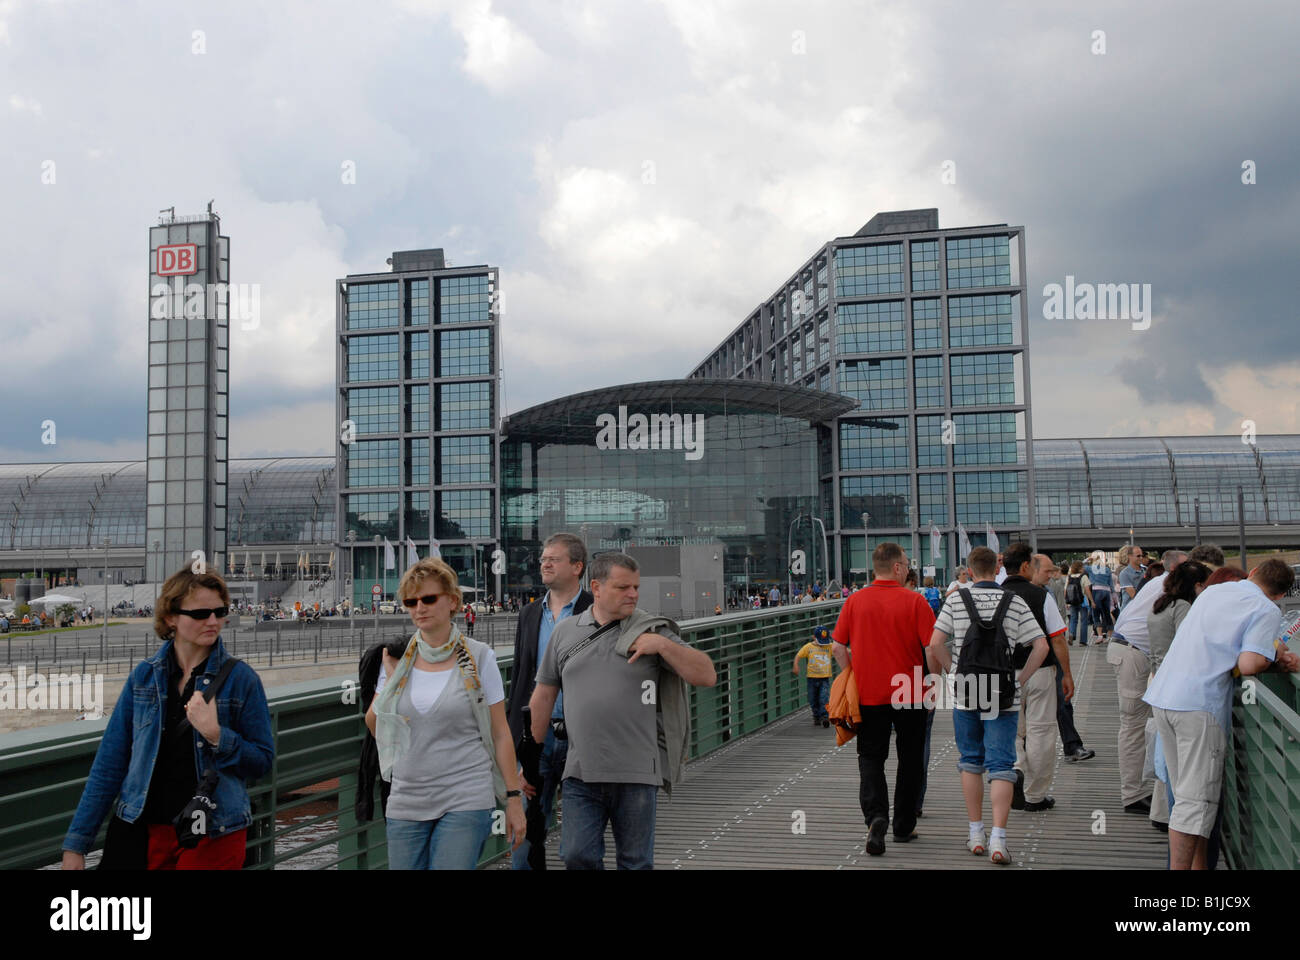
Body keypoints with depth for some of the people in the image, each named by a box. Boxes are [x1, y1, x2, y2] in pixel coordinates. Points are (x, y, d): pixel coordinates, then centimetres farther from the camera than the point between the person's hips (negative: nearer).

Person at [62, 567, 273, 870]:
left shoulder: (241, 678, -4)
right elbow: (110, 762, 5)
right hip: (141, 830, 2)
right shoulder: (144, 675, 3)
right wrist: (75, 844, 2)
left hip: (212, 838, -2)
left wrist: (216, 735, -20)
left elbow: (262, 760, -3)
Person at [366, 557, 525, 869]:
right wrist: (391, 676, -2)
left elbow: (500, 733, 1)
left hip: (465, 800, -3)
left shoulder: (478, 657, -2)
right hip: (406, 801, 4)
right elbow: (374, 726, 11)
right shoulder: (398, 658, 7)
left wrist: (513, 798, -1)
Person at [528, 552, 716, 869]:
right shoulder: (565, 632, 8)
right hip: (580, 772, 2)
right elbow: (544, 695, 13)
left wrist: (663, 645, -16)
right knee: (577, 856, -1)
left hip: (635, 773, -1)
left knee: (636, 862, 8)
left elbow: (707, 676, -4)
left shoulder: (652, 631, 1)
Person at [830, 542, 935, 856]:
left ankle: (875, 816, -15)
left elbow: (838, 647, 1)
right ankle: (904, 826, 21)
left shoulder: (855, 601, -2)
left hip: (869, 694, 1)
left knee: (871, 758, 7)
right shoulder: (914, 601, -8)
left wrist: (852, 677, 13)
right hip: (910, 694, -1)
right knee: (910, 760, 14)